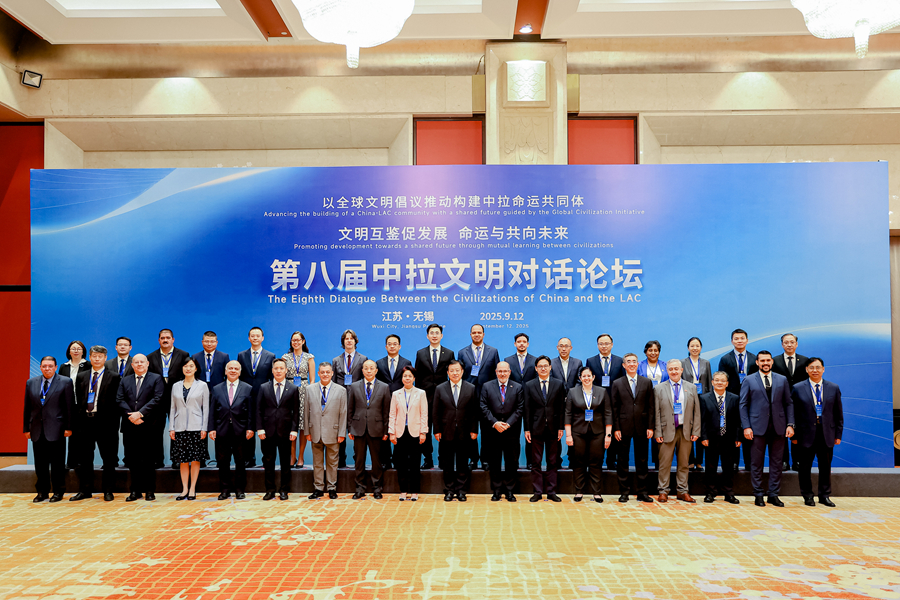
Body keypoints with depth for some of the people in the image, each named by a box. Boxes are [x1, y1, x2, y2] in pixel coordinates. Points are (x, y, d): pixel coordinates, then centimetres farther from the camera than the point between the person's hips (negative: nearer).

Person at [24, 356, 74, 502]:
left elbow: (70, 407, -3)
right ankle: (42, 491, 20)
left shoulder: (65, 382, -1)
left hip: (56, 429, -4)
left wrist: (68, 427, -7)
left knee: (57, 462, 2)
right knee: (40, 463, 9)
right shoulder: (31, 383, 10)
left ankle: (58, 491, 13)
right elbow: (27, 407, 12)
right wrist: (26, 428, 8)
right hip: (37, 430, 4)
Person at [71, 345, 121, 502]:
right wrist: (76, 421, 4)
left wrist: (115, 424, -10)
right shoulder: (81, 377, 12)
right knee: (84, 459, 9)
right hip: (85, 420, 4)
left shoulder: (114, 377, 1)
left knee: (109, 459, 3)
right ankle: (85, 490, 20)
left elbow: (116, 401, -3)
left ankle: (108, 490, 12)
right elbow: (77, 400, 12)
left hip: (105, 422, -3)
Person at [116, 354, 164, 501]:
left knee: (149, 460, 1)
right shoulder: (124, 381, 16)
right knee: (133, 460, 6)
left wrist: (140, 413, -15)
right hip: (130, 426, 3)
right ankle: (135, 491, 13)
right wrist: (131, 416, -10)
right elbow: (119, 400, 5)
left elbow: (157, 399, -7)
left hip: (148, 425, -3)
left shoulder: (156, 379, 4)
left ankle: (150, 491, 8)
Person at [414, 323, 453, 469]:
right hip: (425, 396, 1)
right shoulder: (420, 353, 9)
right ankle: (428, 460, 12)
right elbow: (417, 376, 9)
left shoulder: (449, 353, 7)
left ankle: (443, 460, 10)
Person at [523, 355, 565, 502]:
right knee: (536, 462, 3)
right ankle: (537, 492, 12)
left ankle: (551, 491, 14)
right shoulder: (529, 385, 4)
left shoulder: (559, 384, 4)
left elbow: (562, 407, 3)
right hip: (536, 428, 0)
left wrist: (561, 427, -3)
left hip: (553, 428, 0)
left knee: (553, 462, 6)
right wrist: (527, 429, -3)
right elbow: (527, 409, 2)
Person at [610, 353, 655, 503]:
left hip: (641, 427, 1)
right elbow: (614, 408, 1)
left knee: (642, 461, 7)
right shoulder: (617, 384, 3)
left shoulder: (647, 382, 6)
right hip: (624, 427, -1)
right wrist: (616, 428, -6)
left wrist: (651, 427, -2)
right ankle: (623, 492, 13)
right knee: (623, 461, 5)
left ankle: (642, 492, 16)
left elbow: (651, 406, 5)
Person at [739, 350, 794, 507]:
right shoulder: (749, 381, 4)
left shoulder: (782, 380, 10)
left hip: (778, 427, 2)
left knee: (776, 463, 6)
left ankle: (774, 495, 16)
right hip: (758, 428, -2)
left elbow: (788, 403, 10)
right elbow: (743, 405, 2)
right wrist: (746, 426, -7)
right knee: (756, 463, 2)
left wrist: (790, 424, 0)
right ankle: (758, 495, 12)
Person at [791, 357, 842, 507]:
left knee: (825, 467, 10)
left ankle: (824, 495, 23)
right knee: (805, 467, 5)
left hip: (827, 434, 2)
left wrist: (838, 434, 4)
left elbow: (838, 414, 9)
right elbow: (793, 413, 0)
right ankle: (807, 496, 18)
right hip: (806, 434, -2)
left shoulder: (834, 388, 6)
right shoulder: (798, 389, 0)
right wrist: (794, 435, -4)